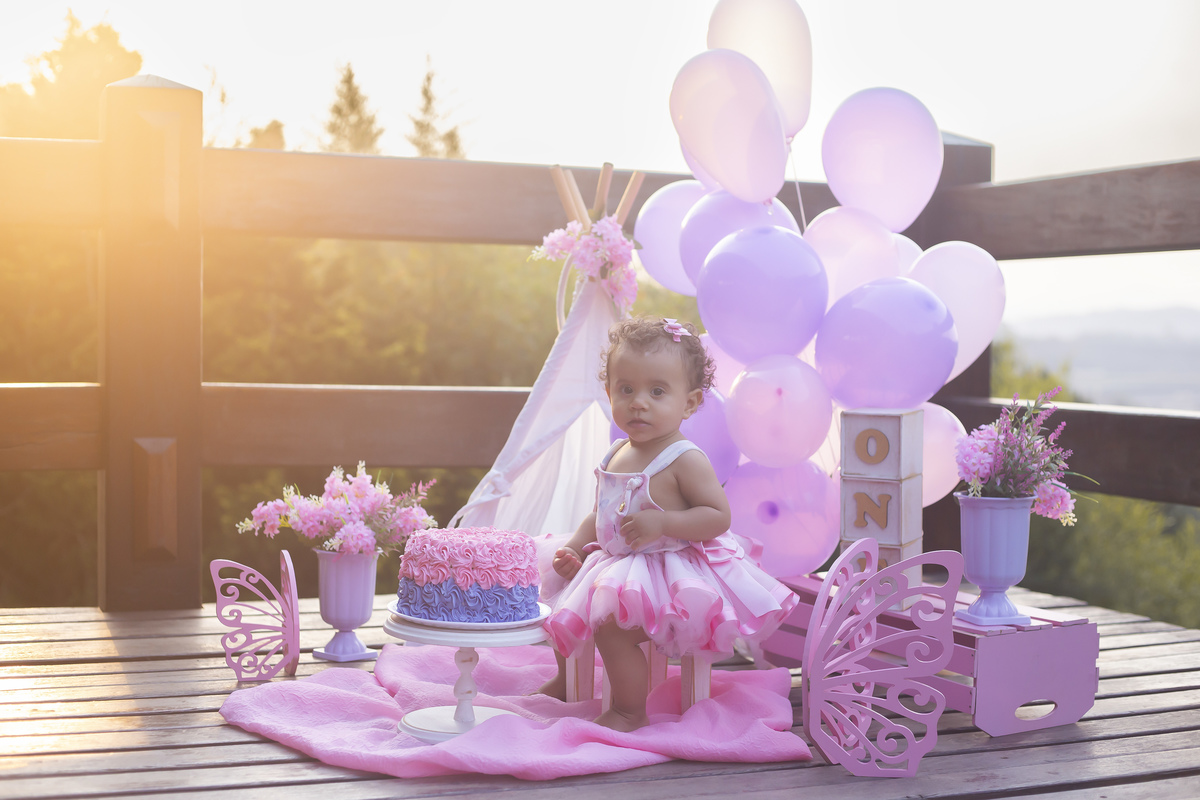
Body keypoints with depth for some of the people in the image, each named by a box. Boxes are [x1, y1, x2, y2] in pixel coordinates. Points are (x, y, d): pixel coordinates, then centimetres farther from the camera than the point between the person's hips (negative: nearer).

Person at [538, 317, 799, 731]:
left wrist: (662, 522, -29)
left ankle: (629, 710, -5)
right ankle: (565, 679, 45)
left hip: (671, 577, -9)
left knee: (612, 625, -26)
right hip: (614, 567, 9)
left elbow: (718, 516, -20)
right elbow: (600, 515, 18)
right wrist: (573, 548, 3)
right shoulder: (616, 457, 8)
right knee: (560, 612, 18)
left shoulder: (685, 460, -16)